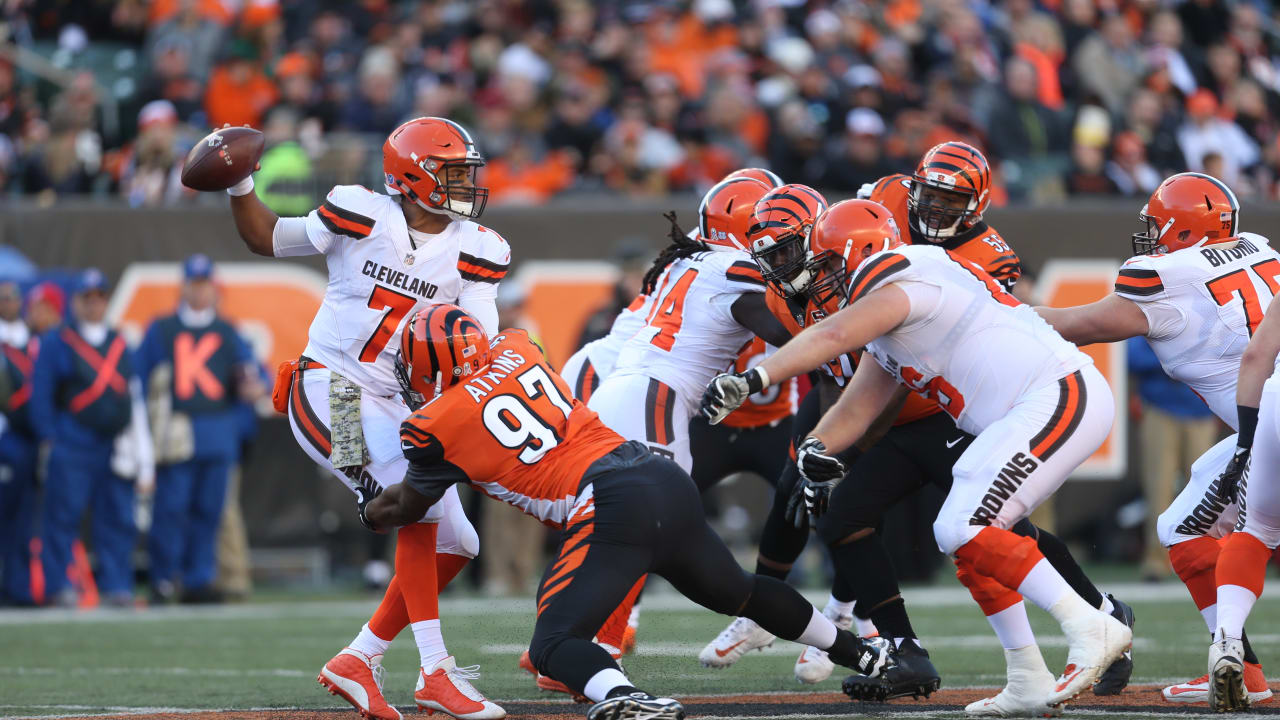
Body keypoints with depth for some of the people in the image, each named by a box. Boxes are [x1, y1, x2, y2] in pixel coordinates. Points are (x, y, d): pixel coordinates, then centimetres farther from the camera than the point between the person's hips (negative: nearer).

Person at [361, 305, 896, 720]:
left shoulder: (432, 429, 1)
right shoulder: (516, 348, 17)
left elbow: (412, 505, 21)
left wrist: (370, 510, 41)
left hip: (611, 509, -7)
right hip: (666, 479, 7)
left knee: (554, 645, -10)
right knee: (737, 592, 29)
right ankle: (862, 654, 42)